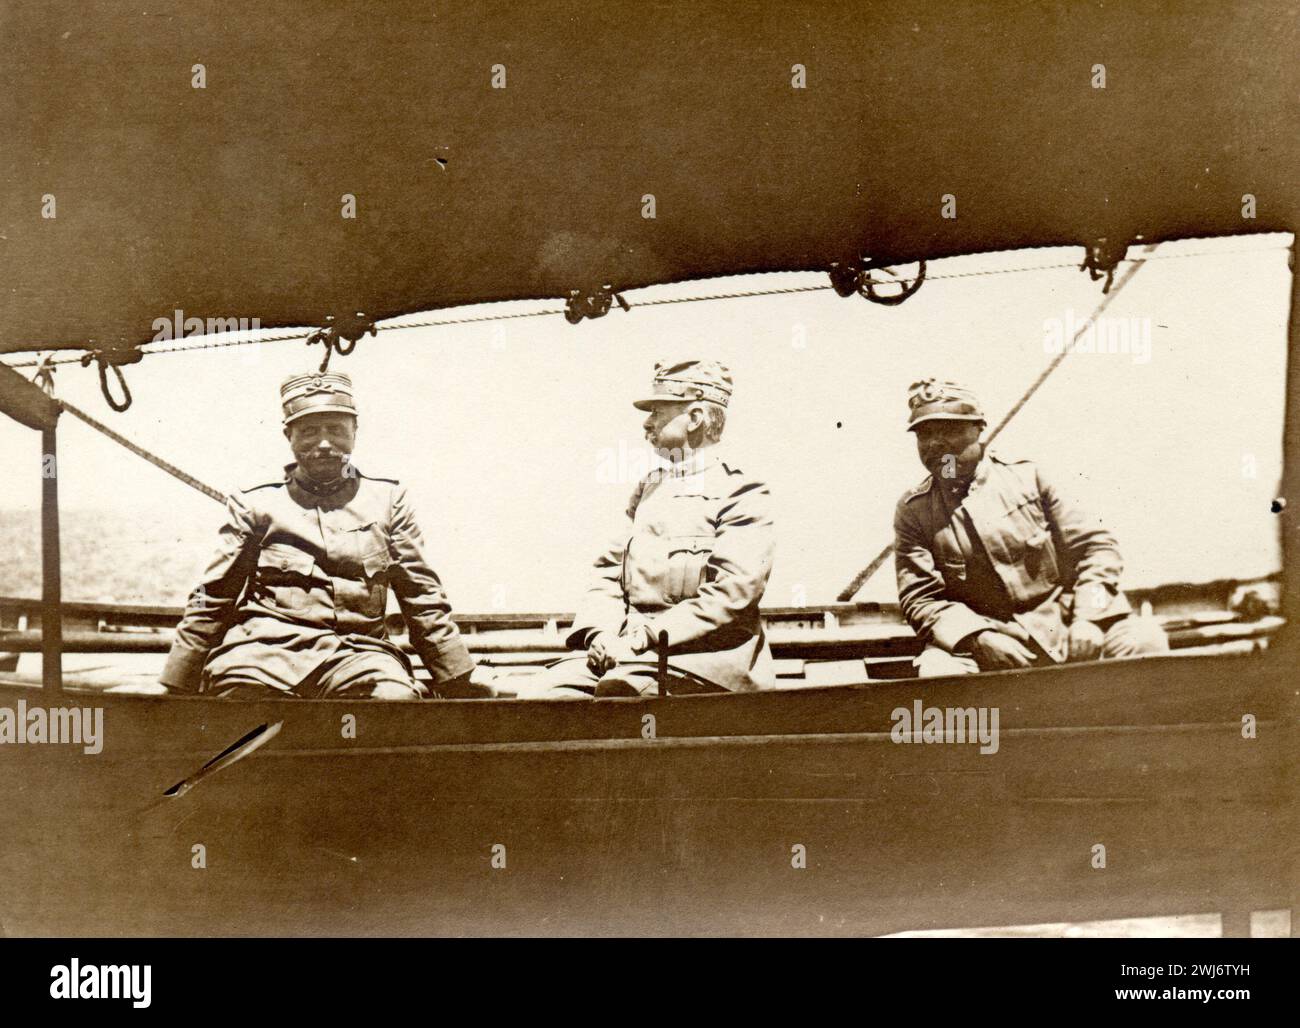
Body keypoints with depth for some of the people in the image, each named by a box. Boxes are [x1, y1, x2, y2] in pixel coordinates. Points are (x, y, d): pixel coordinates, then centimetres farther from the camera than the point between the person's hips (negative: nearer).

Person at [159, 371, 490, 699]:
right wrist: (176, 692, 12)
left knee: (397, 698, -32)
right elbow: (211, 600, 16)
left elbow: (424, 599, 18)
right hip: (266, 649, 0)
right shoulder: (255, 504, 15)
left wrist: (461, 680, 13)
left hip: (356, 654, 1)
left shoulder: (387, 501, 18)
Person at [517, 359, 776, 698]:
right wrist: (600, 632, -5)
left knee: (616, 690, -34)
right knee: (537, 693, -14)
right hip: (628, 652, 7)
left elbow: (732, 591, -15)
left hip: (704, 661, -6)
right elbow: (608, 571, 16)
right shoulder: (648, 488, 20)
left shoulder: (743, 495, -3)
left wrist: (642, 639, -18)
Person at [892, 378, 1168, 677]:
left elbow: (1096, 544, 5)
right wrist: (976, 637, -18)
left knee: (1144, 640, -24)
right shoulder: (913, 511, 5)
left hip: (1063, 625, 1)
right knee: (937, 670, -34)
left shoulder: (1027, 478, 6)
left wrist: (1088, 617, -10)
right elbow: (920, 599, -1)